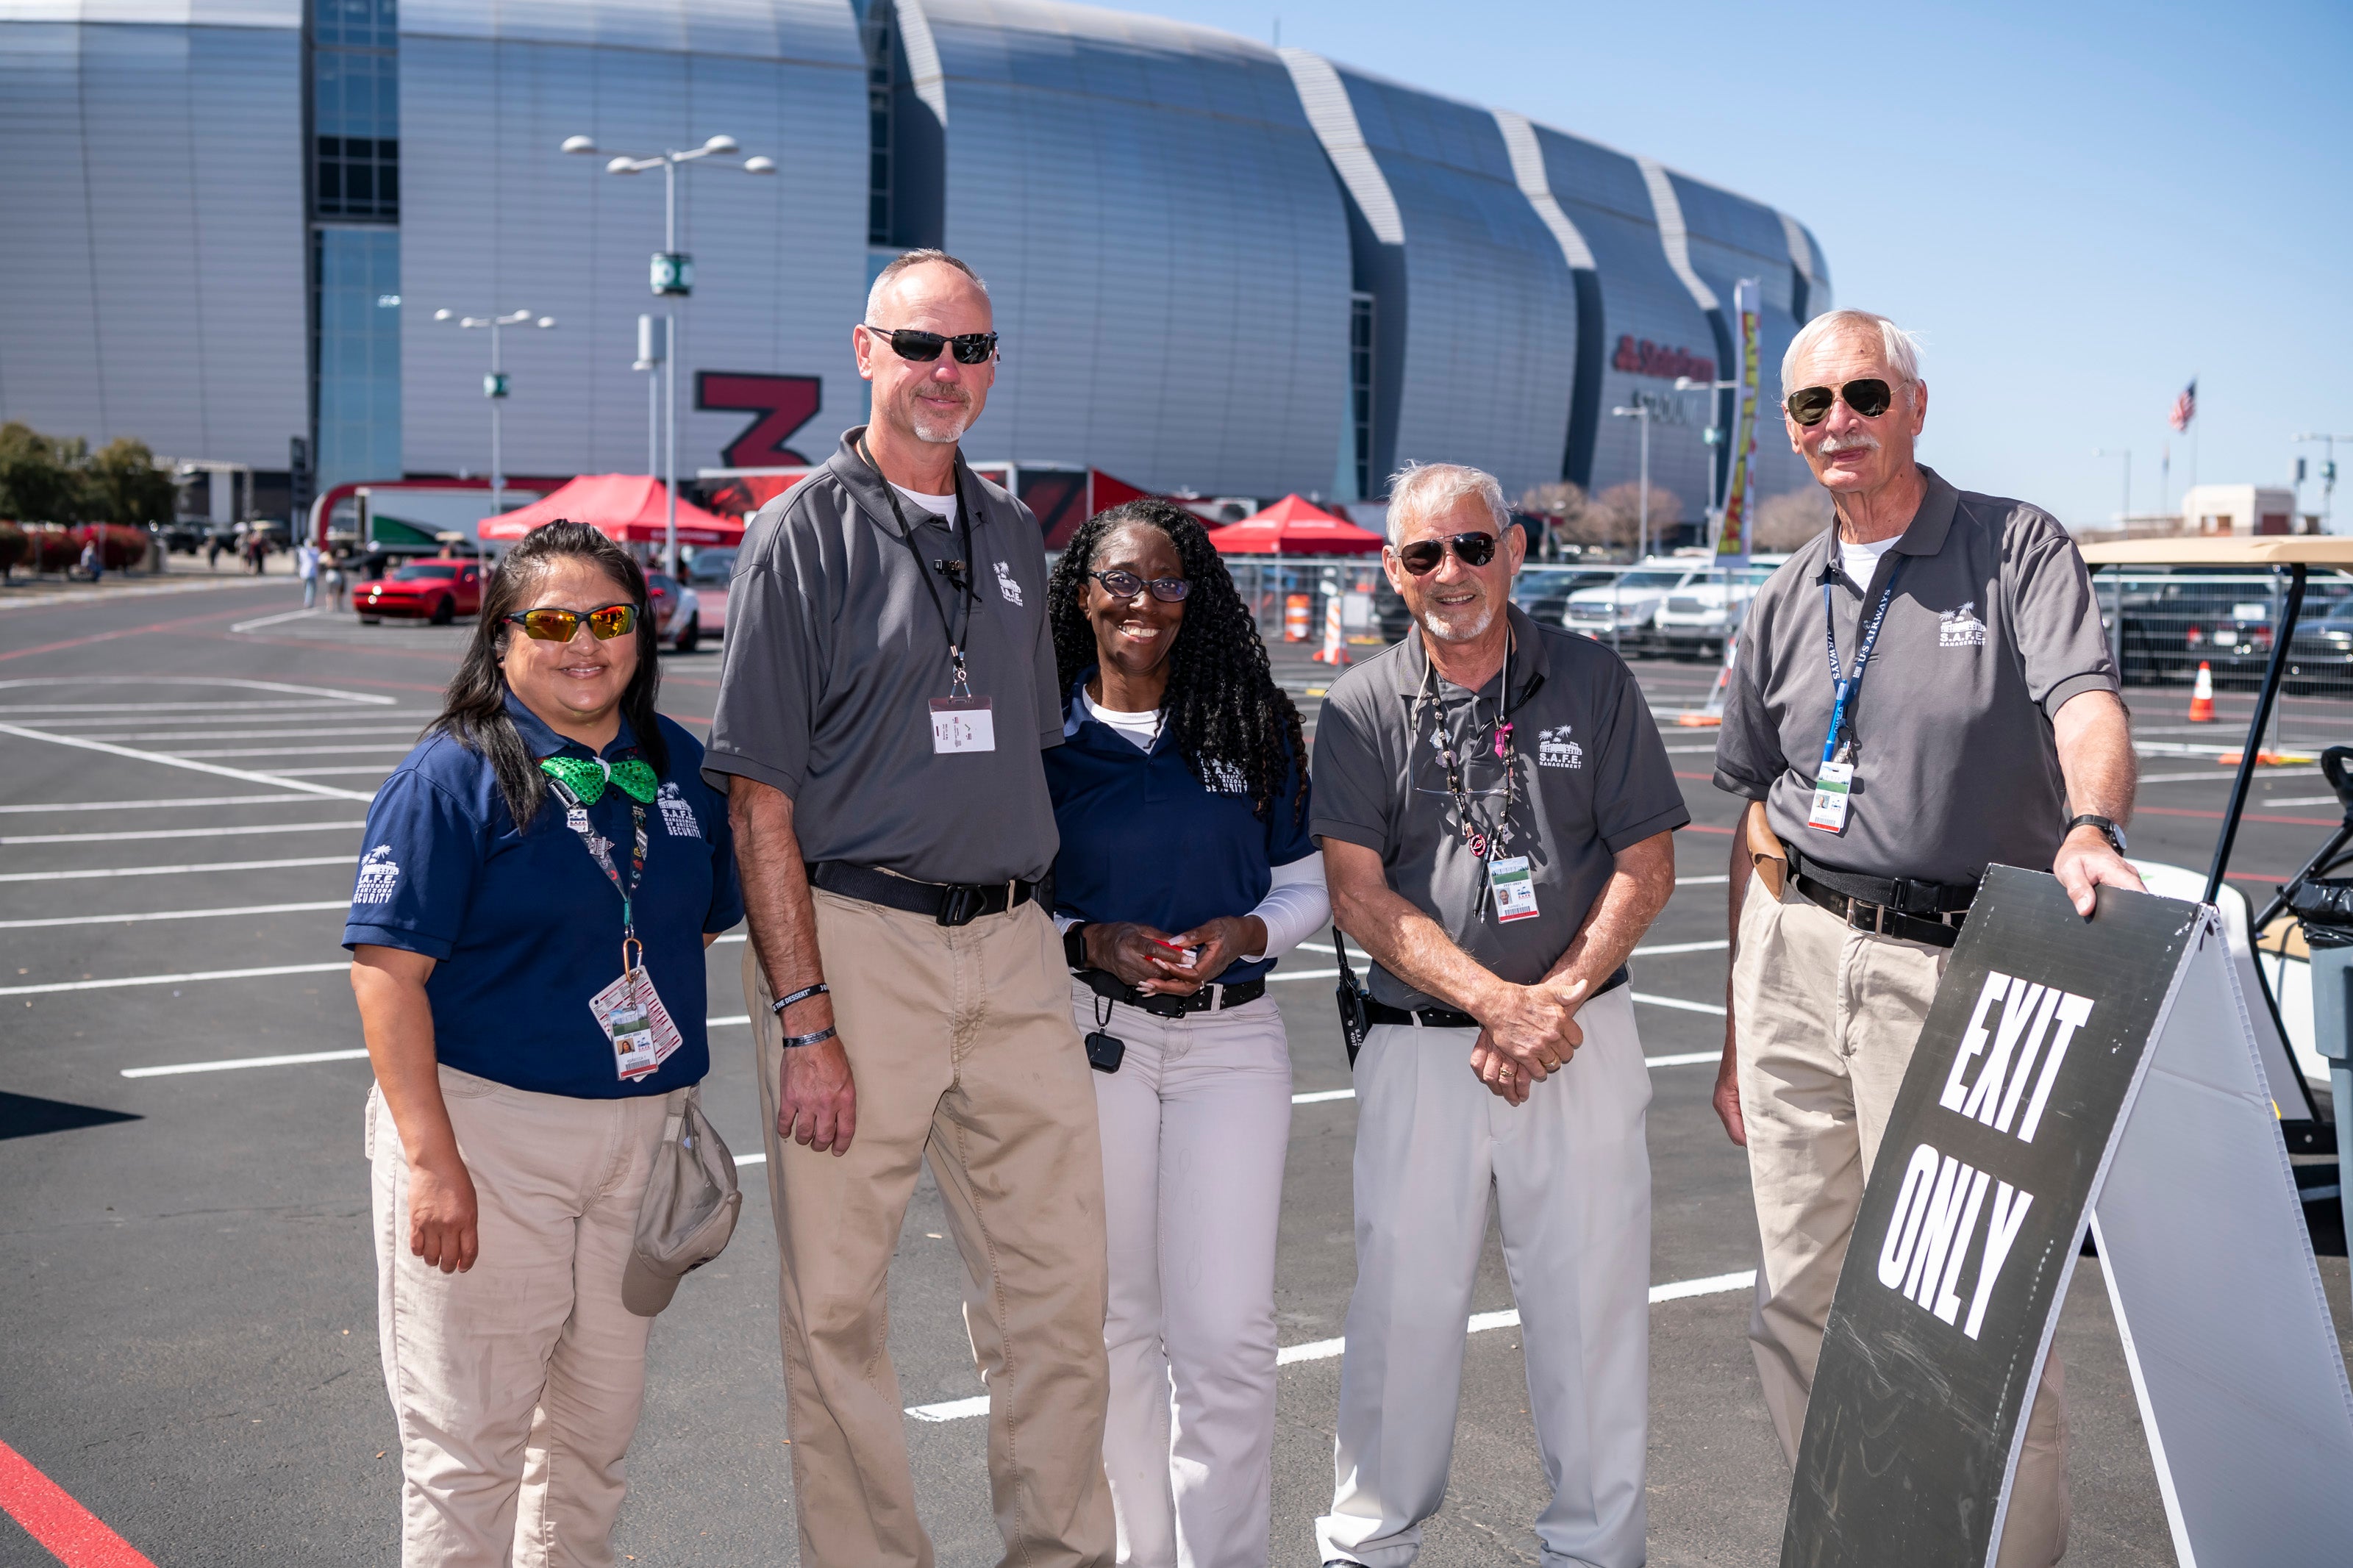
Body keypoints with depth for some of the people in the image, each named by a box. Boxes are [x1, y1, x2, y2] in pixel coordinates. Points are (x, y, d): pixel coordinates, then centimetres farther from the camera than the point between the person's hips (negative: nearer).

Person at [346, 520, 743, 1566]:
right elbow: (387, 970, -15)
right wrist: (432, 1160, -21)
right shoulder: (453, 775, -10)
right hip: (488, 1130, -6)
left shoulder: (679, 767, 8)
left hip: (639, 1131, 6)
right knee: (472, 1428, 1)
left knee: (600, 1415, 17)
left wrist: (676, 1094, 14)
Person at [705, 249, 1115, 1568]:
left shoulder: (1014, 534, 14)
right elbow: (760, 795, -8)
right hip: (855, 941, -5)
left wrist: (1033, 921, 14)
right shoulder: (806, 532, -3)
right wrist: (804, 1019, -14)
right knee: (838, 1298, 3)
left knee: (1062, 1282, 8)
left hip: (1014, 946, 5)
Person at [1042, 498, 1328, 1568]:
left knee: (1228, 1330, -6)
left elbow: (1306, 884, 10)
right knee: (1118, 1319, 7)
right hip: (1091, 1036, 0)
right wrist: (1090, 942, -11)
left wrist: (1242, 934, -10)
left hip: (1231, 1038, 0)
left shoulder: (1252, 724, 5)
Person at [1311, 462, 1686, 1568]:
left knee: (1590, 1299, 3)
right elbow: (1359, 895, -4)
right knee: (1402, 1299, 3)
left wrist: (1552, 1000, -9)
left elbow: (1647, 867, 2)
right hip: (1418, 1048, 0)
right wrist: (1494, 999, -15)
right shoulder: (1360, 710, 3)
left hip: (1582, 1037, 0)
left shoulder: (1592, 680, 5)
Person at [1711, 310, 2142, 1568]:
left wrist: (2091, 826, -41)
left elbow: (2086, 704, -19)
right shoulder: (1788, 601, 13)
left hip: (1953, 960, -5)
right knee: (1798, 1291, 11)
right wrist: (1737, 1027, 15)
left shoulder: (2017, 547, -1)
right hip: (1796, 955, 5)